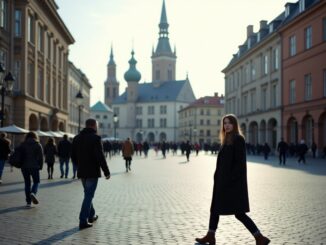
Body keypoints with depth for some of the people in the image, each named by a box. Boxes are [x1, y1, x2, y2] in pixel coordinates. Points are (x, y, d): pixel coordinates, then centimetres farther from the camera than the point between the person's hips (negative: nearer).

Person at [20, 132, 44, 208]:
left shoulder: (22, 145, 7)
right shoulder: (38, 145, 1)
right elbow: (41, 157, -3)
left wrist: (21, 165, 14)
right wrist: (40, 166, 5)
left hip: (24, 167, 2)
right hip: (34, 167, -2)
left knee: (27, 183, 9)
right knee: (36, 181, 12)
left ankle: (28, 202, 7)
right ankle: (33, 193, -19)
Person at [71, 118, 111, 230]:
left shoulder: (77, 138, 8)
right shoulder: (95, 138, -14)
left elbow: (73, 155, 13)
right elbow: (100, 157, -20)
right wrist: (106, 171, -13)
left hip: (81, 172, 7)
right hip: (92, 172, -7)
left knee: (88, 194, 21)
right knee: (89, 195, -3)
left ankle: (91, 215, 34)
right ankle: (83, 221, -5)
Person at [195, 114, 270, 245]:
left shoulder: (238, 139, -13)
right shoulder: (227, 139, 13)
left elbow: (240, 162, -19)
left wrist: (231, 179, -23)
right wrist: (218, 177, 14)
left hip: (234, 182, -10)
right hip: (223, 181, 10)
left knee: (239, 213, -7)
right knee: (215, 208, 15)